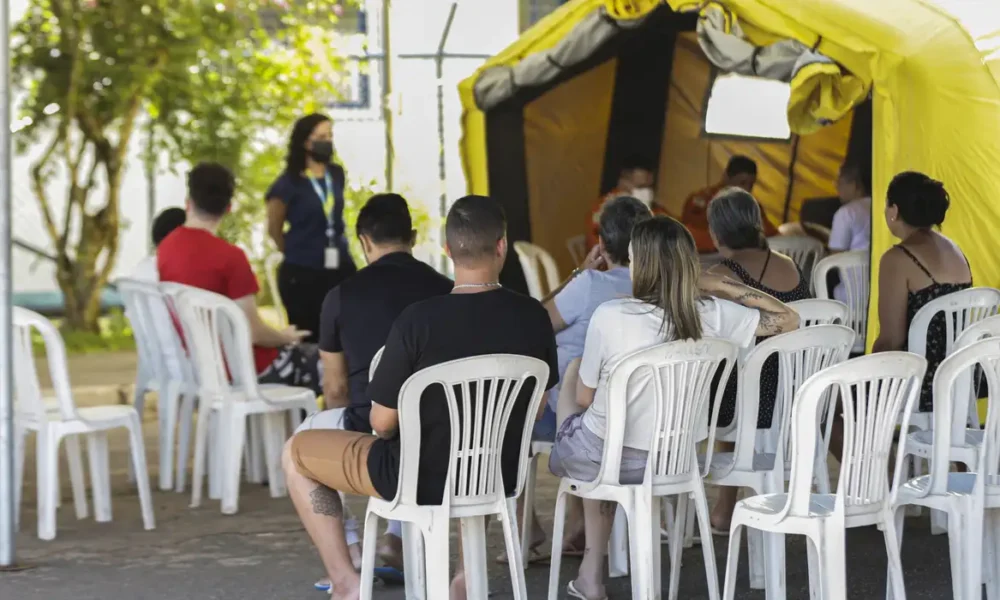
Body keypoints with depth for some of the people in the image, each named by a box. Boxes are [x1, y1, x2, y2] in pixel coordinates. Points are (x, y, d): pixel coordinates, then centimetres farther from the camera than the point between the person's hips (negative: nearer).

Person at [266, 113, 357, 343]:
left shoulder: (337, 174, 6)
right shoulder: (288, 183, -11)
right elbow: (274, 228, 0)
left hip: (340, 269, 5)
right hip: (302, 273, -5)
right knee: (308, 337, 4)